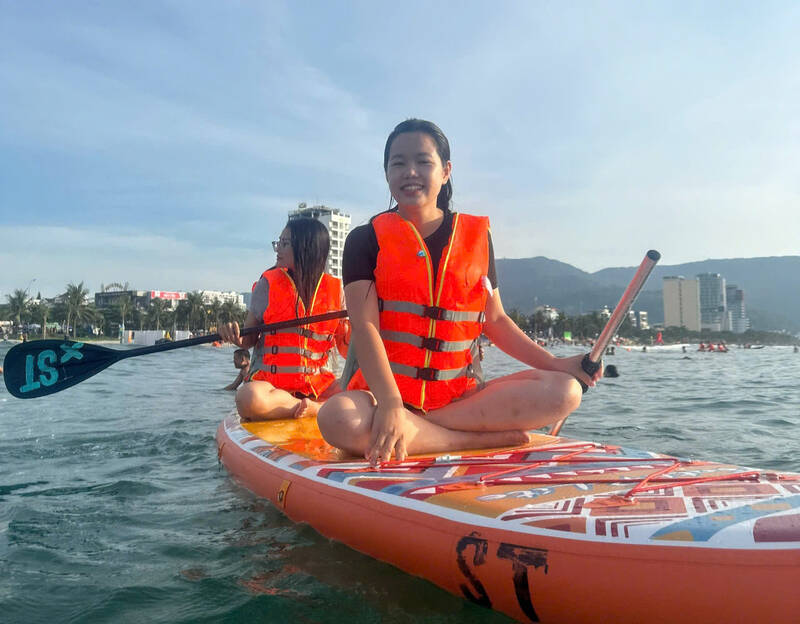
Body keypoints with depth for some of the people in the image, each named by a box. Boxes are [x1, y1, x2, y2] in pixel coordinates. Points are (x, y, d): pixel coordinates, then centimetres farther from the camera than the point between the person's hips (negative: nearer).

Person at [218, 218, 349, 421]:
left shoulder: (334, 291, 6)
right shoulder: (268, 285, 3)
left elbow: (345, 348, 8)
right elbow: (249, 339, 7)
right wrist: (236, 337, -16)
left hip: (317, 382, 1)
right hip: (270, 382, -1)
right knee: (249, 398, -38)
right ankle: (319, 408, -22)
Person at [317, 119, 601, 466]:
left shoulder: (476, 236, 11)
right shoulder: (367, 240, 2)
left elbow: (494, 320, 15)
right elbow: (365, 326, -11)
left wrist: (555, 364, 3)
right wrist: (389, 404, -27)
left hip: (463, 394, 3)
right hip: (384, 389, -3)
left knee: (565, 391, -19)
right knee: (338, 419, -37)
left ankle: (411, 427, -20)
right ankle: (485, 439, -22)